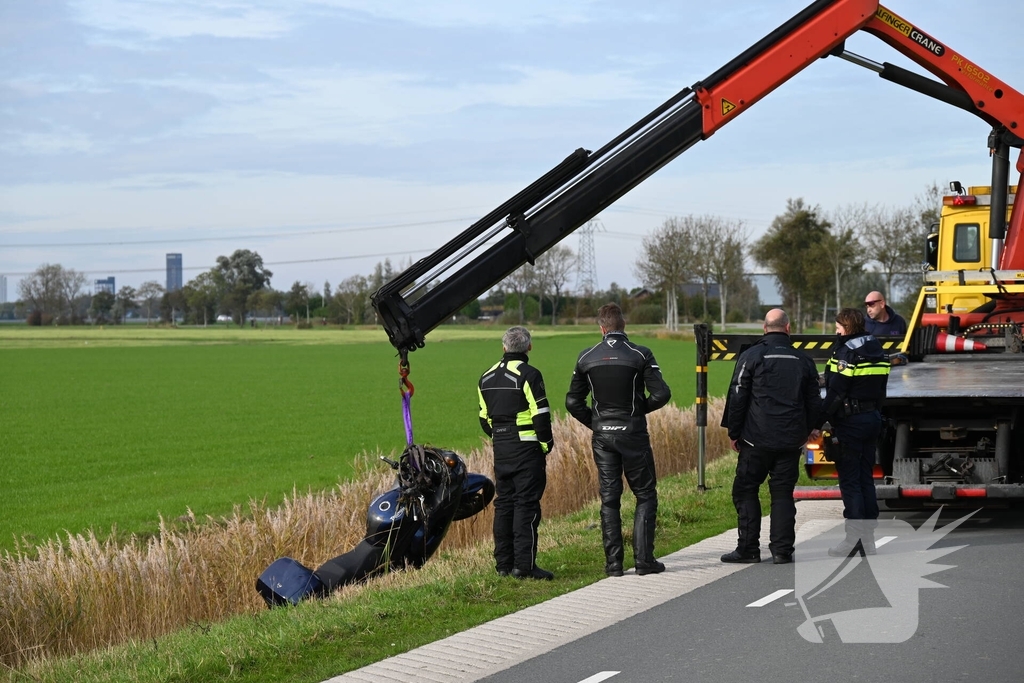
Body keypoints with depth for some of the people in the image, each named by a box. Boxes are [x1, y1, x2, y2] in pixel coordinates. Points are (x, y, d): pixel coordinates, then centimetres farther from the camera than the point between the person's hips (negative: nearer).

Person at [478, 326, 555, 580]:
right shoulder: (528, 375, -11)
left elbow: (484, 418, 15)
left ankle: (504, 563, 12)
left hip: (500, 447, 7)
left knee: (504, 503, 11)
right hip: (527, 447, -7)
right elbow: (540, 414, -14)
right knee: (527, 504, -6)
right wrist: (547, 444, -3)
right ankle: (524, 564, -10)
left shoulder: (487, 377, 11)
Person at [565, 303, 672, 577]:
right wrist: (640, 408, 6)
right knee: (645, 495, 6)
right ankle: (643, 559, -1)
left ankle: (613, 562, 6)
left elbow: (573, 402, 5)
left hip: (602, 436, 3)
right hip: (633, 434, -3)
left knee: (609, 498, 8)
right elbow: (661, 394, -13)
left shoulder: (586, 357, 2)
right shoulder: (640, 355, -7)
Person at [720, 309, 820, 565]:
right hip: (791, 441, 3)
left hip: (757, 439, -3)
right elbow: (814, 402, 13)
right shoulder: (803, 360, 7)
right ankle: (782, 550, 3)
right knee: (783, 493, 7)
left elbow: (737, 397, -4)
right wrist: (804, 433, 25)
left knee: (745, 491, 5)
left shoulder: (751, 356, -4)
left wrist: (733, 433, 4)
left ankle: (748, 548, 1)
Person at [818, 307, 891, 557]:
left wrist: (820, 421, -15)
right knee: (866, 478, 12)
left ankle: (854, 538, -6)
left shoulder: (846, 352, -15)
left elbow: (835, 394, -19)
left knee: (850, 480, -4)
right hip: (872, 419, 8)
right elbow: (881, 389, 14)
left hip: (850, 421, -8)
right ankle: (869, 537, 13)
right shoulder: (876, 351, 11)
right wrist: (874, 412, 19)